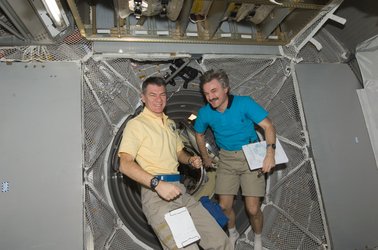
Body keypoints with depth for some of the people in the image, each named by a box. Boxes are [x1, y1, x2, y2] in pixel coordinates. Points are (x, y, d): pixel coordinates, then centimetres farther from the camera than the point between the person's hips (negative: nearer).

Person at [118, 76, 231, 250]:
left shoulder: (170, 123, 21)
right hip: (155, 193, -7)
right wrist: (157, 184, -24)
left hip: (179, 190, 7)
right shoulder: (136, 124, -3)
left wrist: (191, 160, 9)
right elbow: (125, 165, -13)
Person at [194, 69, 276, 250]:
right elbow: (199, 134, 13)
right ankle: (232, 234, 37)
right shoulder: (205, 113, -6)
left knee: (253, 209, -4)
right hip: (226, 159, 3)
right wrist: (205, 158, 16)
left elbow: (268, 126, -20)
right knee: (224, 206, 4)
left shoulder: (244, 103, -17)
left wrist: (270, 152, -33)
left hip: (251, 158, -3)